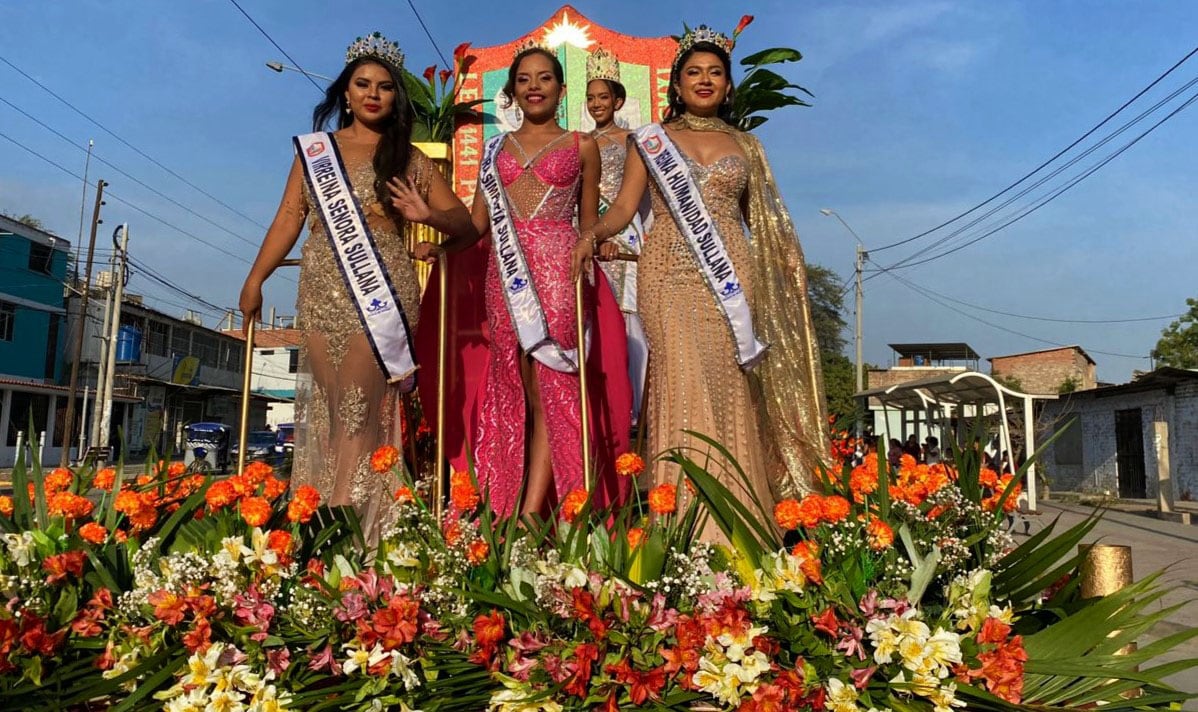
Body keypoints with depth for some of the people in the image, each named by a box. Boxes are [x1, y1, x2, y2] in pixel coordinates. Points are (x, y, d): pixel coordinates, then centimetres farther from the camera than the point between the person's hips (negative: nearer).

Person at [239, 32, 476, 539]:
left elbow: (466, 223, 5)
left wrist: (427, 214, -15)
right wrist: (255, 278, 4)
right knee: (327, 404, 2)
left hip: (382, 289, -2)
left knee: (361, 404, -9)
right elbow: (288, 218, 11)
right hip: (322, 290, 2)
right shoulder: (314, 149, 15)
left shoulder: (410, 160, 10)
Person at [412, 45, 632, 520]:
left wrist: (592, 245, -9)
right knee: (522, 394, 1)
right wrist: (438, 247, -3)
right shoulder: (496, 149, 18)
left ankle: (530, 515, -8)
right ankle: (504, 509, 6)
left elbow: (589, 224, 13)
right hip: (506, 276, 3)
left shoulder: (581, 147, 12)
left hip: (558, 271, -2)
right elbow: (478, 223, 14)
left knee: (553, 392, -9)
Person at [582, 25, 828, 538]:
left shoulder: (745, 146, 19)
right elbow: (623, 208, 4)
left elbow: (763, 221, 20)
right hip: (671, 273, -2)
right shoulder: (651, 140, 13)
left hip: (730, 275, 2)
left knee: (729, 388, -3)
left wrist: (788, 254, 5)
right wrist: (593, 233, -15)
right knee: (683, 381, -11)